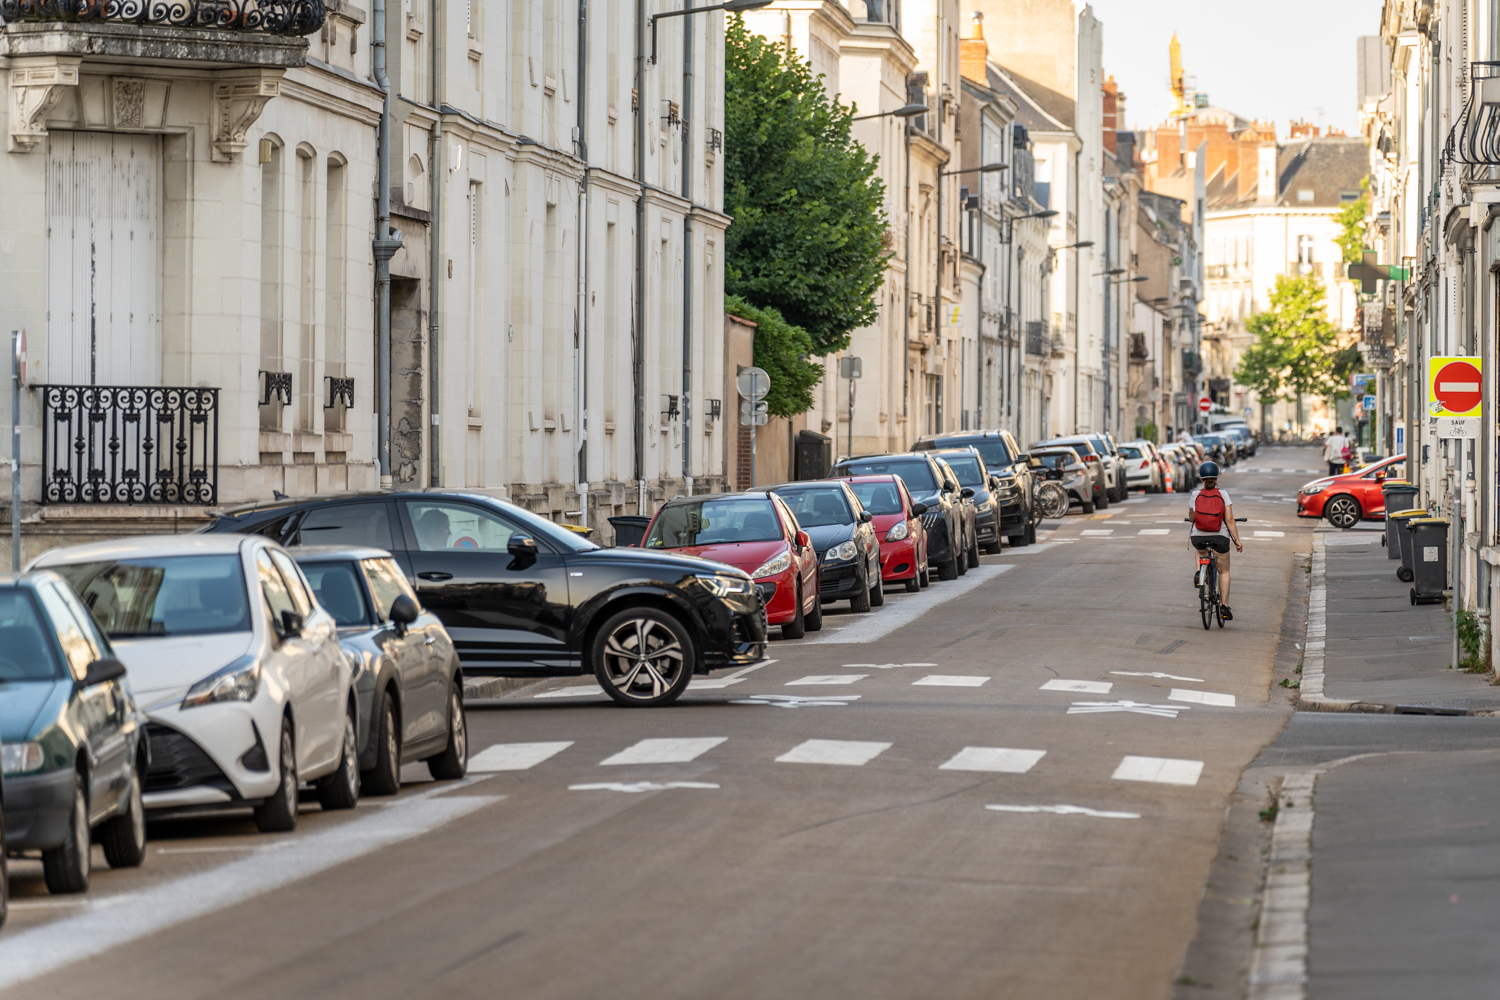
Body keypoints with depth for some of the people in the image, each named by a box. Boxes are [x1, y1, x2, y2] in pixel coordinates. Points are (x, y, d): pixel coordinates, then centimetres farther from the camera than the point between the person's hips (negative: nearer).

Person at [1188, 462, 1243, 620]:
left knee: (1199, 549, 39)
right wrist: (1237, 542, -5)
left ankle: (1198, 571, 13)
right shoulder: (1223, 495, -8)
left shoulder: (1195, 495, -5)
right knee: (1224, 571, 16)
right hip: (1220, 537, -1)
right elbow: (1230, 520, -11)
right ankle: (1224, 606, 10)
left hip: (1198, 537, 1)